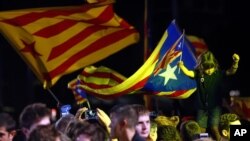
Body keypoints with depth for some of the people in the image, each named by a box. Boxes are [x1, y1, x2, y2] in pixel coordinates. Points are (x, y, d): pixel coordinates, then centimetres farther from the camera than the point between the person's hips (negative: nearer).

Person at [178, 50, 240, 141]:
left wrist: (235, 62, -34)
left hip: (215, 106, -2)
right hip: (202, 107, 2)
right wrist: (181, 66, -35)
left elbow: (231, 72, -15)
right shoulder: (198, 73, -4)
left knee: (214, 128, -12)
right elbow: (187, 72, -14)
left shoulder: (218, 73, -7)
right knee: (201, 131, 7)